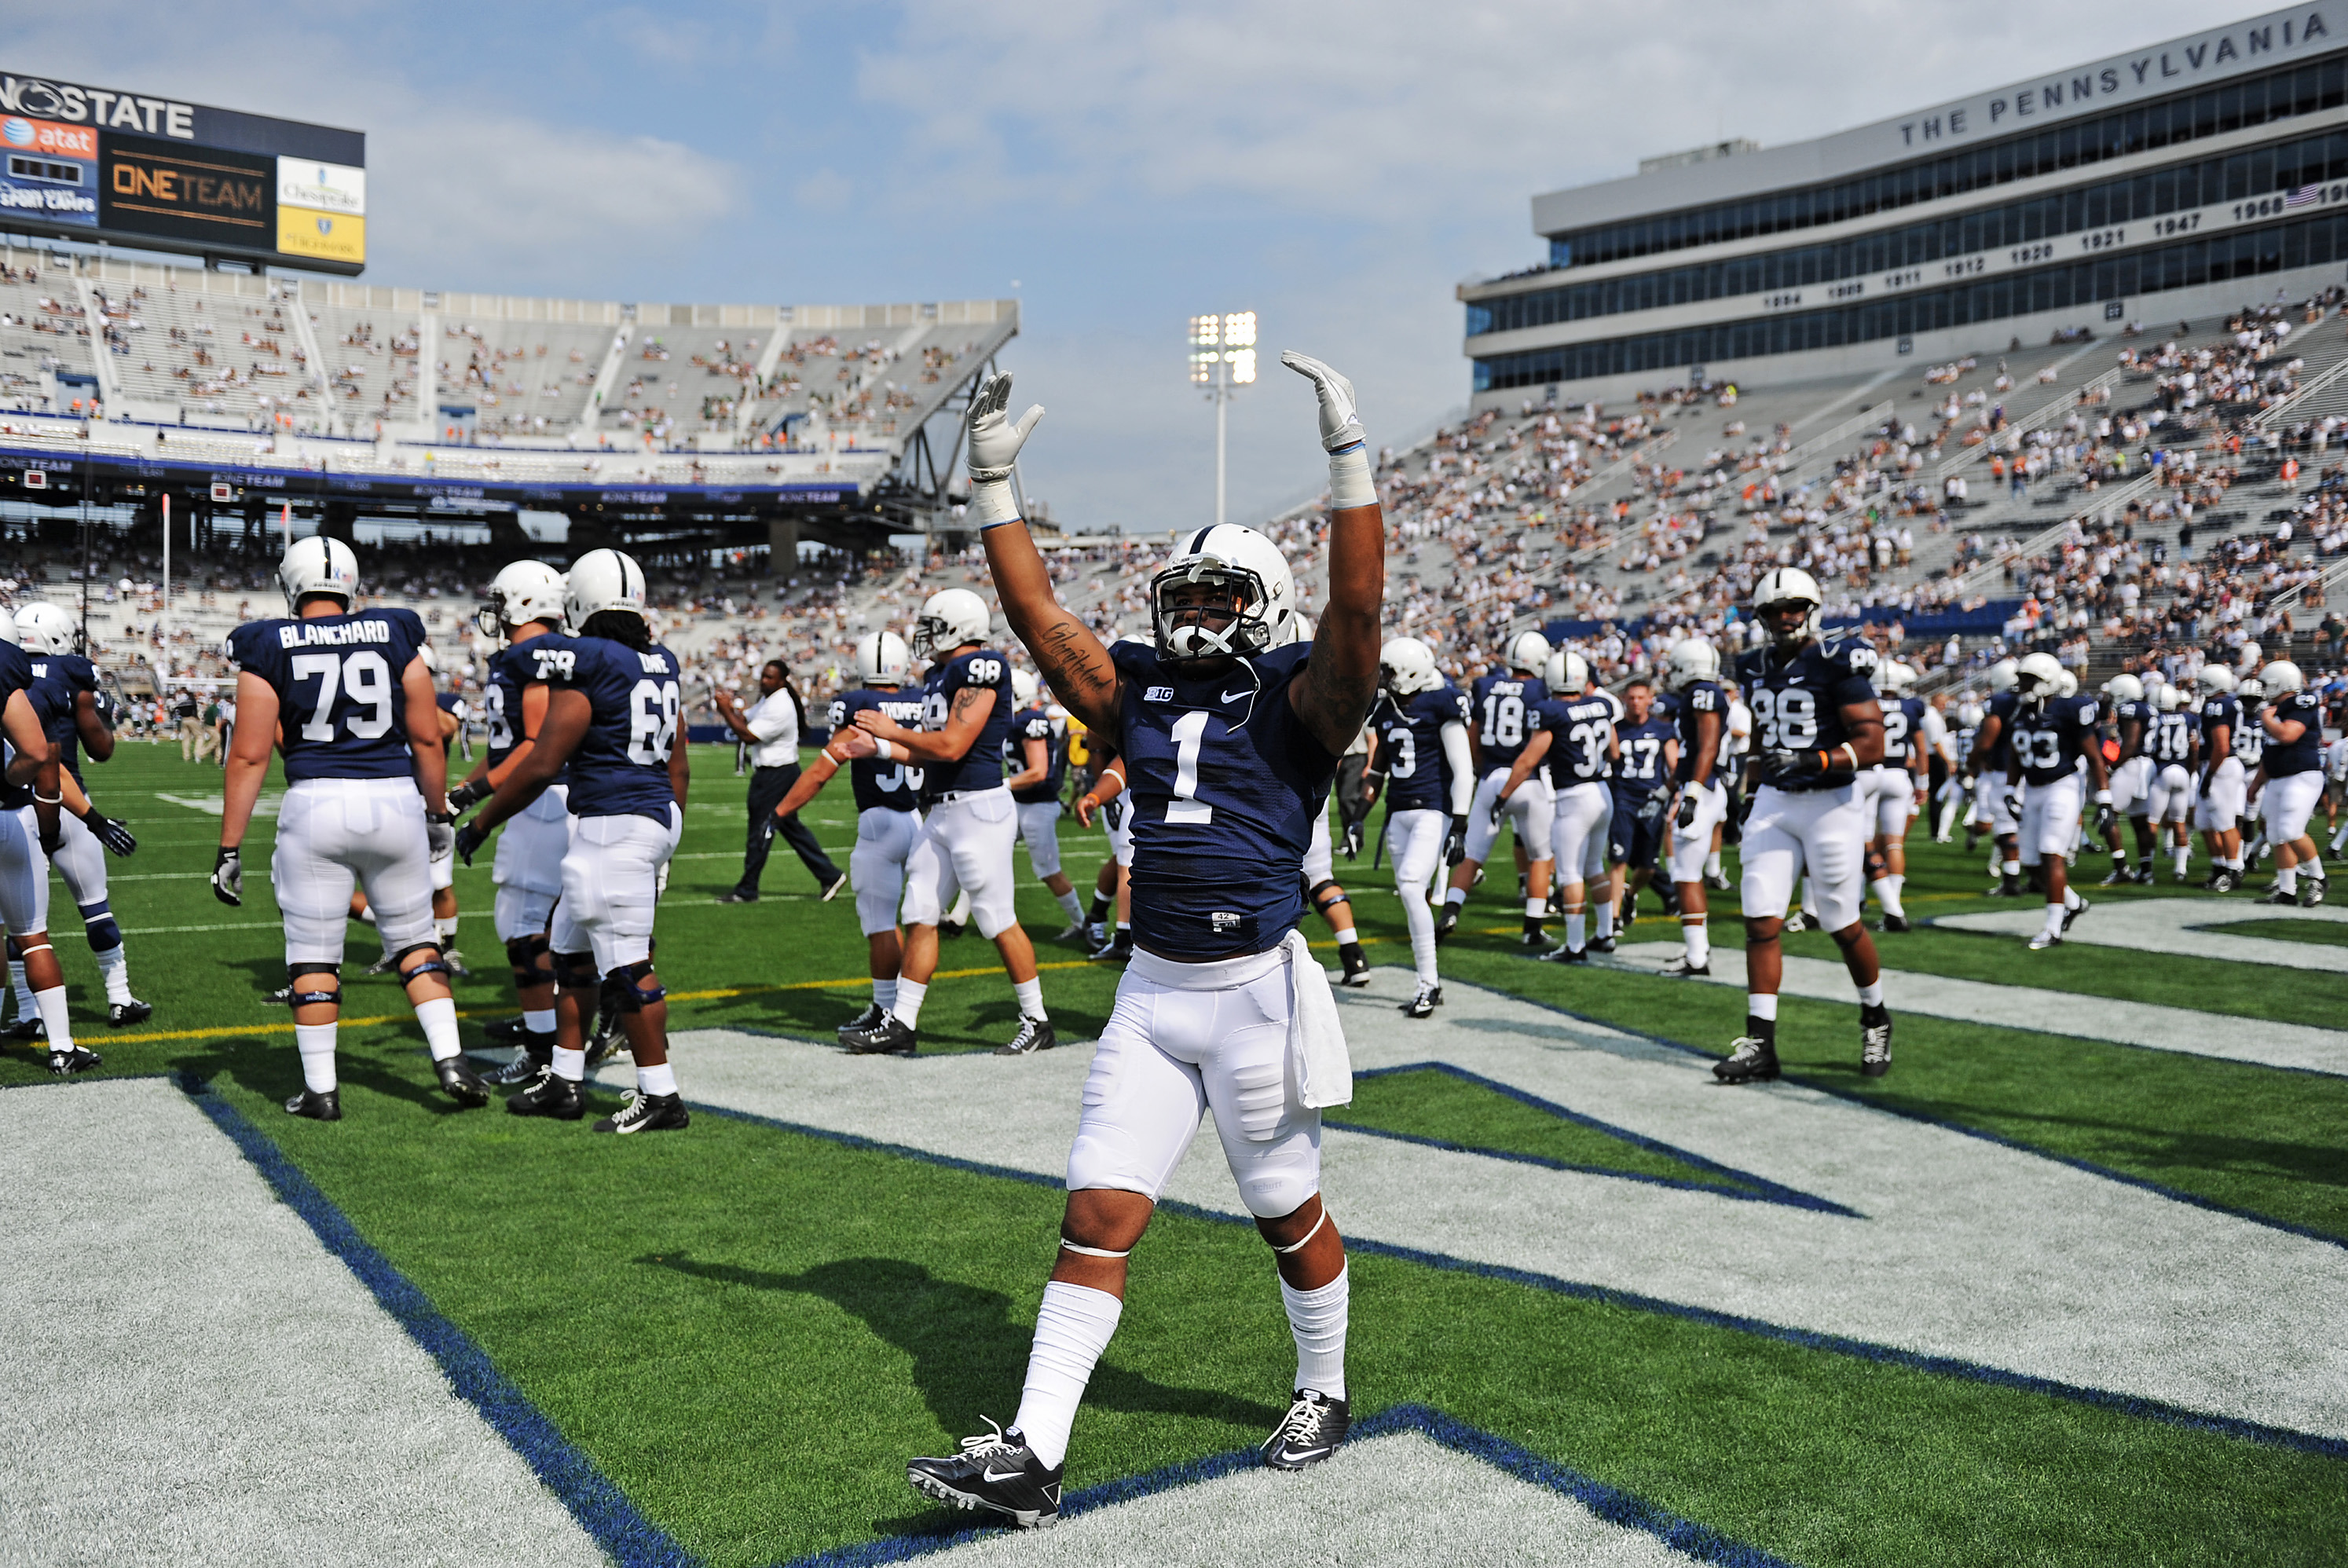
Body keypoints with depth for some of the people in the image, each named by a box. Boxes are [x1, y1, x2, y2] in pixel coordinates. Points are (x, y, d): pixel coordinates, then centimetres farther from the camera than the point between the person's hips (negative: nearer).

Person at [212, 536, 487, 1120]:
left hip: (315, 804, -2)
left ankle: (321, 1089, 14)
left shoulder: (269, 650, 0)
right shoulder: (395, 638, 4)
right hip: (395, 800, 2)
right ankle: (451, 1062, 8)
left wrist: (230, 848, 2)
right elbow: (427, 740, 6)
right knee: (414, 940, 15)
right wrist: (438, 813, 19)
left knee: (313, 955, 8)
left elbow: (250, 756, -2)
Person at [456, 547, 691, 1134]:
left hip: (613, 824, -9)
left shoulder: (582, 668, -13)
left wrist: (480, 823, -3)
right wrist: (664, 840, 26)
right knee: (572, 949, 18)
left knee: (626, 964, -4)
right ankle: (563, 1083, 25)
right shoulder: (660, 666, 12)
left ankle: (662, 1097, 0)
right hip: (656, 815, 9)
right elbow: (678, 766, 17)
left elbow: (541, 765, -14)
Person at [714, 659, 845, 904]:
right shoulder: (767, 700, 12)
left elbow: (748, 736, -21)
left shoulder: (780, 707, -21)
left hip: (777, 774, -11)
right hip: (768, 771, 11)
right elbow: (745, 723, 13)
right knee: (791, 827, 15)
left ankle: (747, 890, 9)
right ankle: (830, 876, 19)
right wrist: (730, 707, -5)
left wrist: (726, 711, -16)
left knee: (760, 831, -1)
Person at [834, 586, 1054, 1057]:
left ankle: (1037, 1022, 12)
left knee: (998, 921, -1)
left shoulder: (981, 668, -14)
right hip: (941, 811, 9)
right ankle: (902, 1024, 16)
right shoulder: (939, 675, 15)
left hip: (978, 808, -9)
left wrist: (893, 731, -7)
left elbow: (952, 747, -19)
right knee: (920, 917, 9)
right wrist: (877, 748, 16)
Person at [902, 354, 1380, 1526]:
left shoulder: (1298, 695, -5)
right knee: (1098, 1216, 1)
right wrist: (992, 487, 4)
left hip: (1257, 989, -5)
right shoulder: (1140, 689, 10)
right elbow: (1037, 615, 9)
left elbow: (1356, 607, -22)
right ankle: (1032, 1456, 4)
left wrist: (1348, 457, -27)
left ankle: (1322, 1394, 37)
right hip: (1152, 991, 5)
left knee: (1289, 1214, 12)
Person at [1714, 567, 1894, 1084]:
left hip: (1831, 803, -5)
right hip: (1773, 802, 5)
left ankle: (1876, 1020, 30)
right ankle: (1760, 1044, 1)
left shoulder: (1836, 663, -10)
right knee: (1761, 921, -3)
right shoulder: (1757, 669, 9)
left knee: (1842, 926, 5)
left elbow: (1871, 745, -15)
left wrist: (1813, 761, -27)